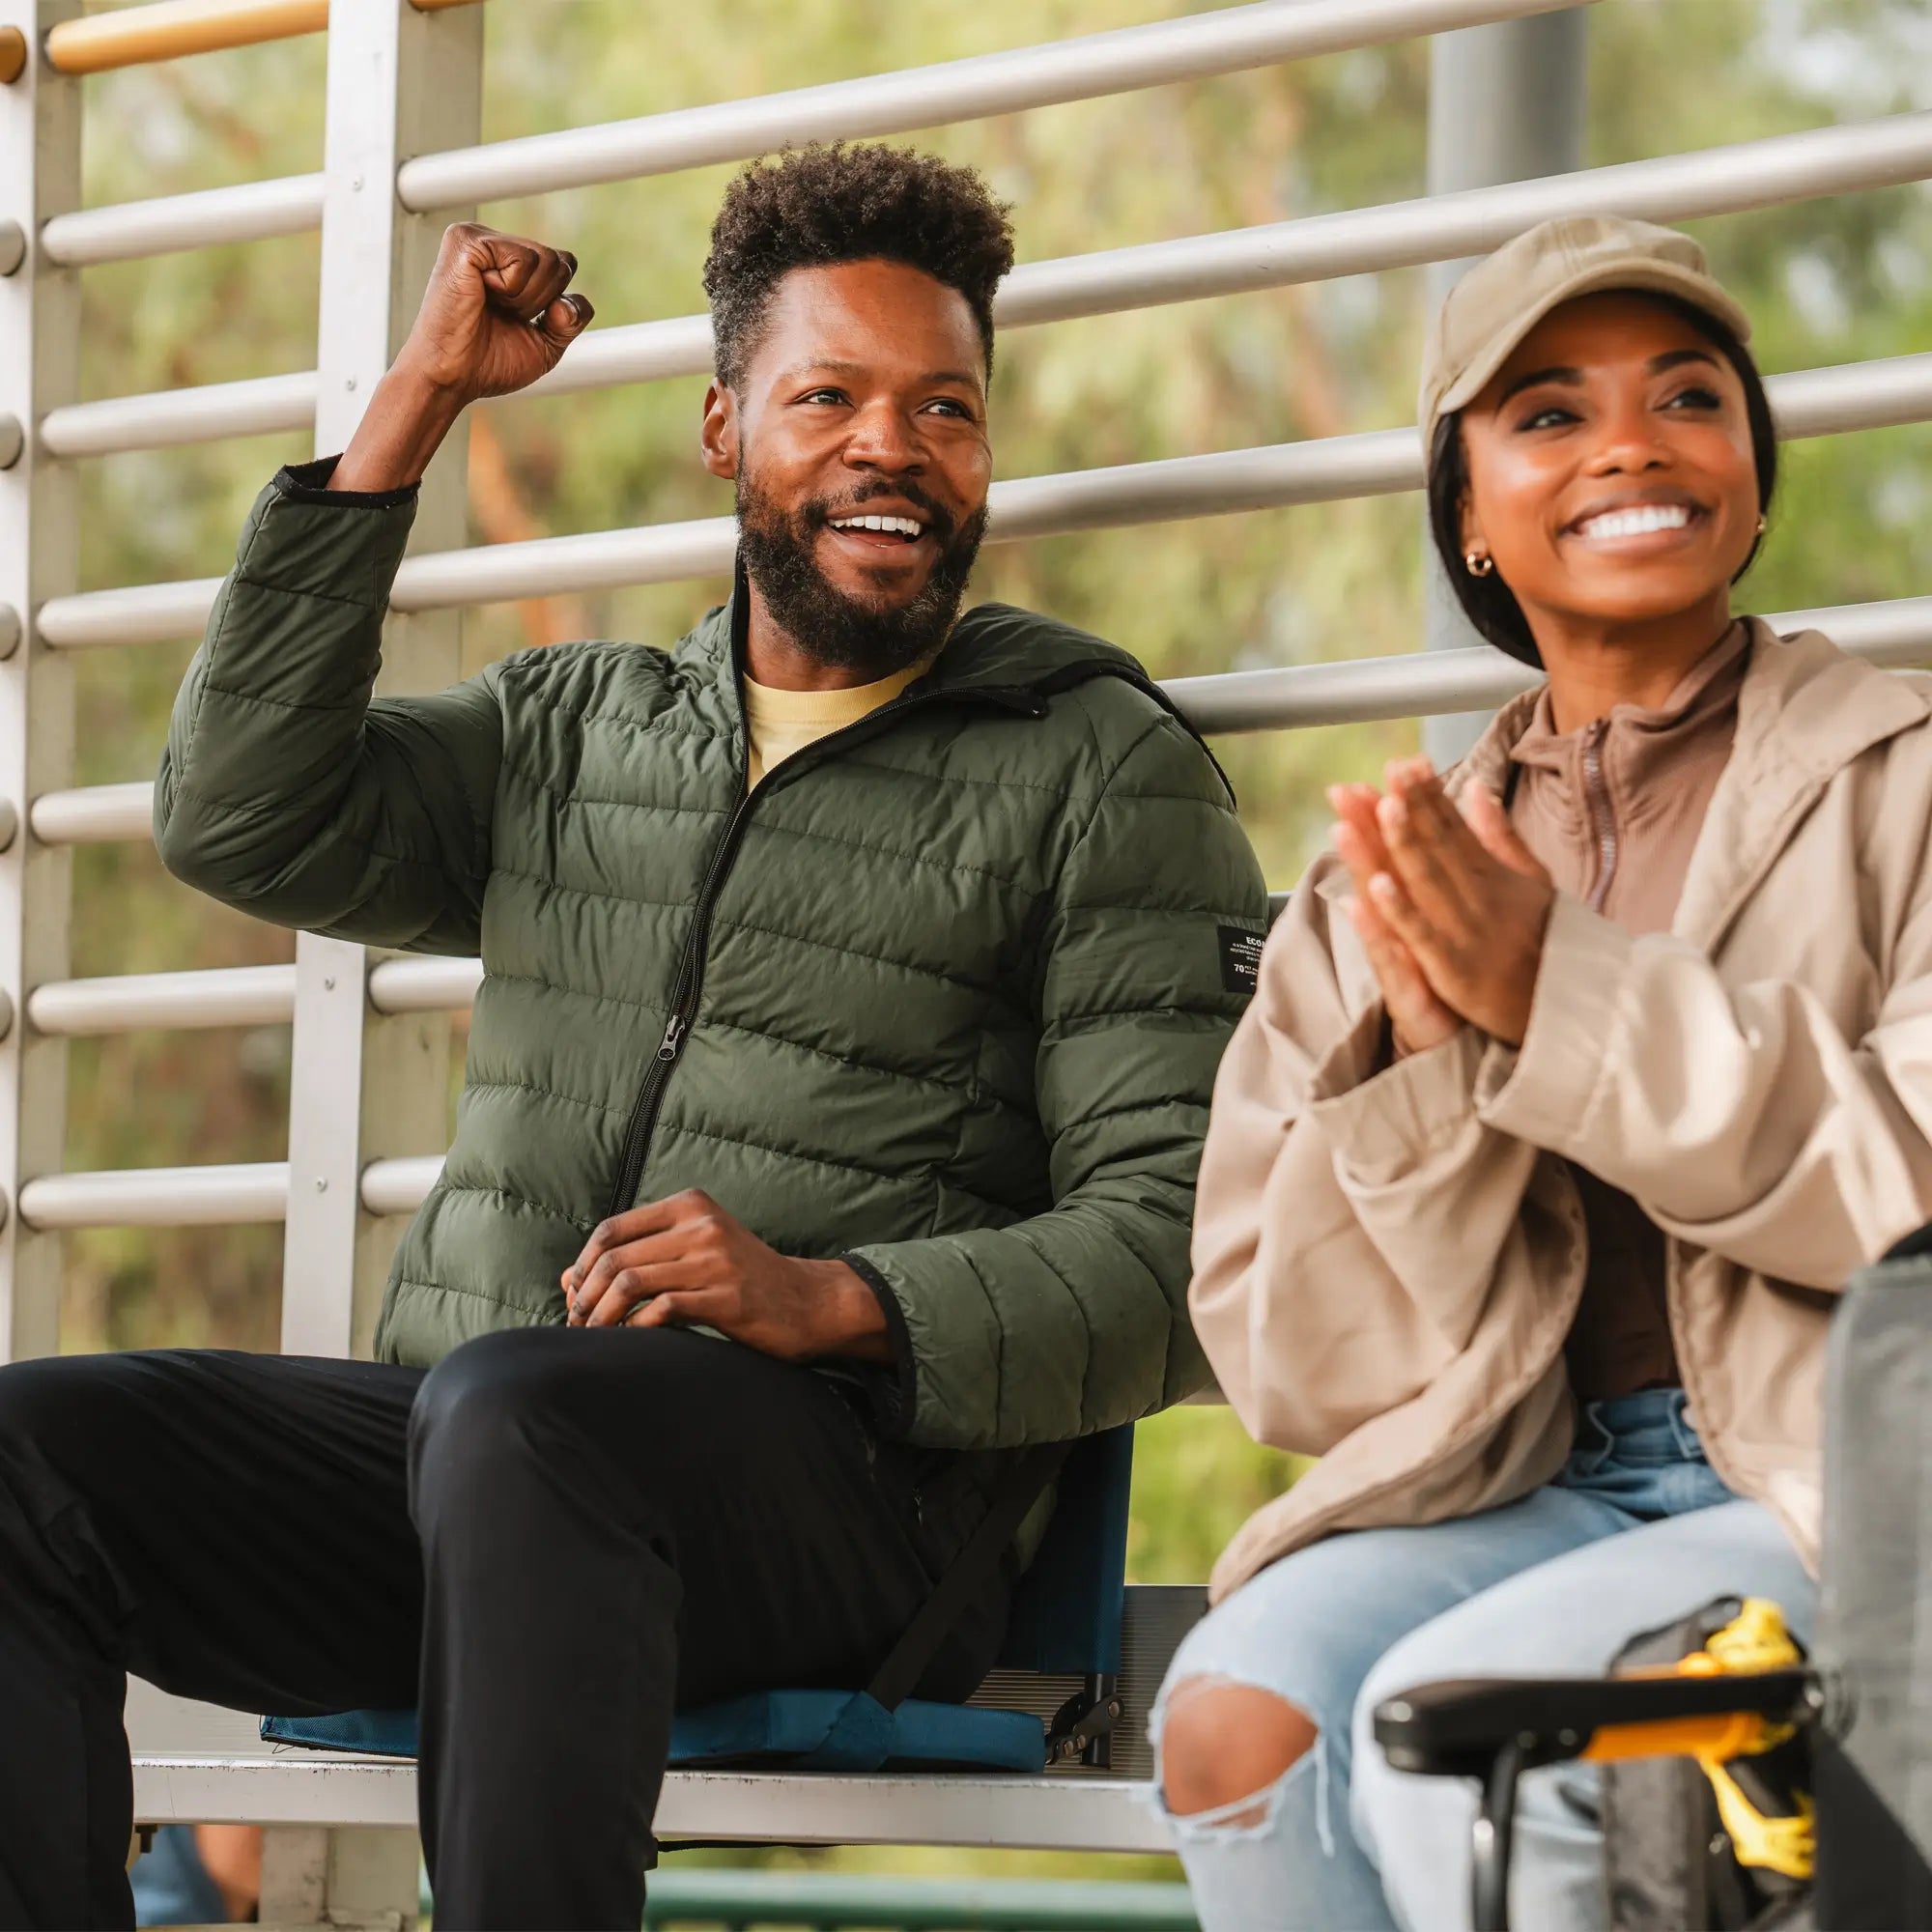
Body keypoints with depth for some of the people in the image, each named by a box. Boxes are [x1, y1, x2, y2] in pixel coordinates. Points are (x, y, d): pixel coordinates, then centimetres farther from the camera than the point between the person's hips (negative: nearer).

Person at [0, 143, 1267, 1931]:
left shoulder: (1098, 766, 10)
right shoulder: (571, 729, 25)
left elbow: (1169, 1246, 0)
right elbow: (243, 818, 9)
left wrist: (837, 1303, -18)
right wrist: (414, 407, 11)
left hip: (839, 1473, -5)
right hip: (459, 1449, 5)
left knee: (516, 1409, -38)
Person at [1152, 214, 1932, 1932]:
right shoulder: (1380, 894, 15)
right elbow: (1297, 1363, 9)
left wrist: (1570, 999, -16)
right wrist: (1423, 1067, -9)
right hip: (1529, 1490, 4)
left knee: (1443, 1722, -30)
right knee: (1239, 1710, -26)